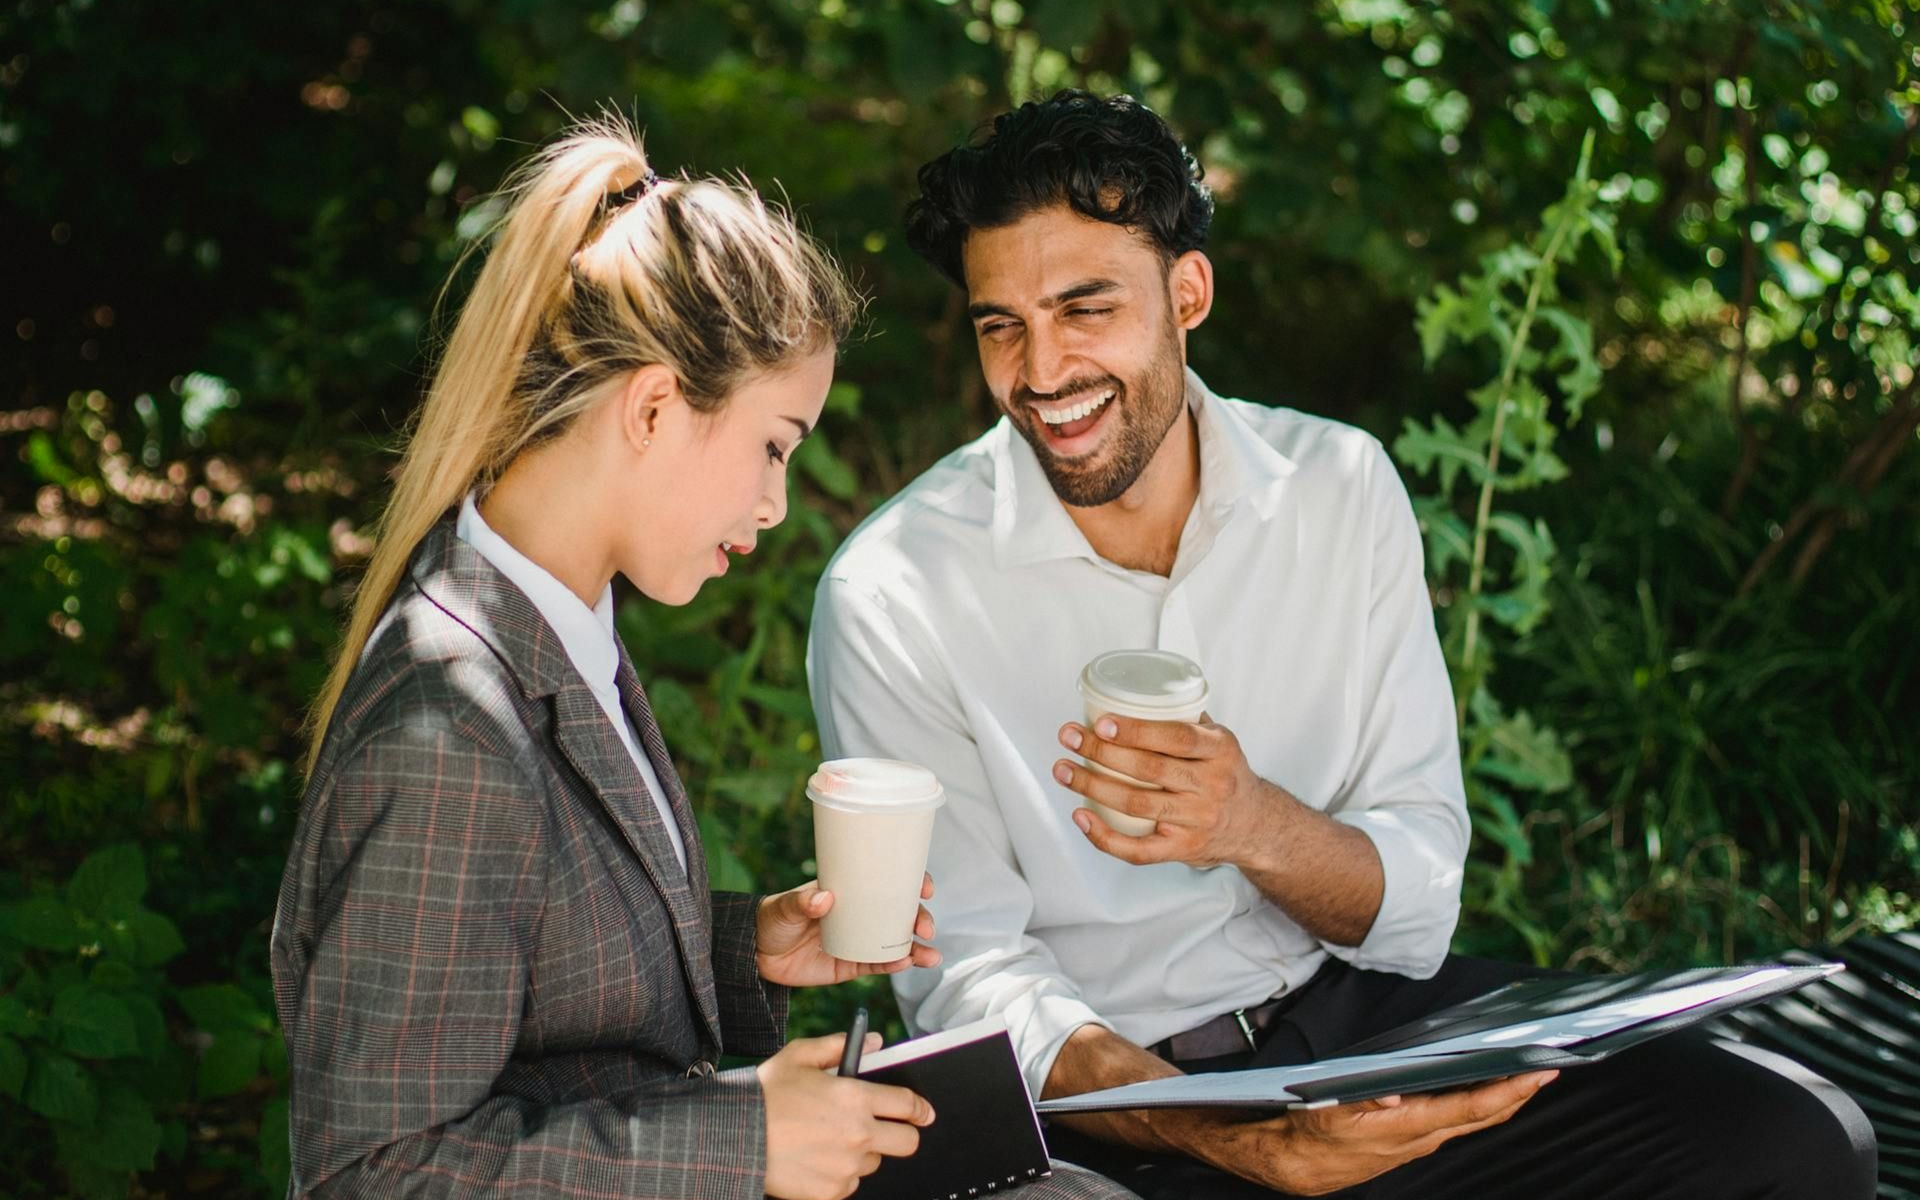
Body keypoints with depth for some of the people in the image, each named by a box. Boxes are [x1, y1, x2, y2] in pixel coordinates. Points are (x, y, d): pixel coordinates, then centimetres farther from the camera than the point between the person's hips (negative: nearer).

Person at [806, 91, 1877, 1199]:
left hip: (1357, 1014, 4)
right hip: (1100, 1095, -3)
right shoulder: (892, 597, -11)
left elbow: (1415, 916, -3)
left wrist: (1259, 828, -26)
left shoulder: (1341, 487, -1)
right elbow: (971, 981, -11)